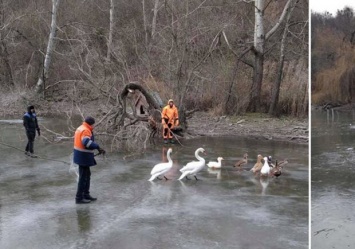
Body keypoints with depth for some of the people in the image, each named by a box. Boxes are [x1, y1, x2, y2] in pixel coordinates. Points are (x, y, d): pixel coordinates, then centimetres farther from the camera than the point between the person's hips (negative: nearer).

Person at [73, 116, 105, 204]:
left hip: (81, 155, 10)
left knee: (87, 175, 20)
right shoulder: (85, 131, -20)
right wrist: (98, 147, -37)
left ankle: (86, 194, 30)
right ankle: (79, 198, 6)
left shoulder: (80, 128, 11)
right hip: (84, 157, -10)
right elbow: (87, 142, -37)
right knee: (83, 177, -1)